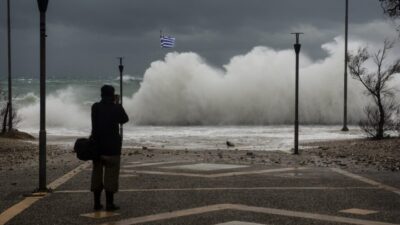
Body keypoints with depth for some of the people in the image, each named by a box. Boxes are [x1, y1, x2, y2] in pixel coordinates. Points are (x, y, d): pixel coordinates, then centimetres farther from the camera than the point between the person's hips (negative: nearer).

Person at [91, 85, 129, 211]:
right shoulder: (116, 108, -9)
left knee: (97, 172, 11)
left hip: (97, 144, 4)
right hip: (112, 145, -4)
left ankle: (97, 202, 13)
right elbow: (124, 120, 7)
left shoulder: (95, 107, 0)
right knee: (111, 174, 0)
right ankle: (109, 203, -1)